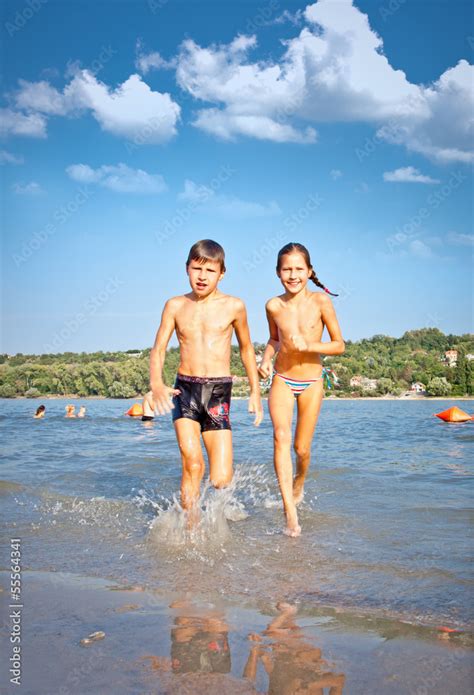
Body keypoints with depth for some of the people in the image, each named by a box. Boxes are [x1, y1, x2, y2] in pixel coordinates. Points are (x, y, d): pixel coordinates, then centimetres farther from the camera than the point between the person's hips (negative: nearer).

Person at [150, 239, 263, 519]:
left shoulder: (234, 306, 3)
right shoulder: (176, 305, 6)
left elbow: (246, 348, 16)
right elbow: (158, 350, 4)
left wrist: (255, 391, 13)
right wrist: (157, 384, -14)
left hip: (219, 393, 0)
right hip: (184, 390, 1)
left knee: (221, 480, -4)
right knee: (192, 466, -17)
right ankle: (191, 528, 0)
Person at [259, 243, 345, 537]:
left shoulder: (320, 301, -14)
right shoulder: (274, 306, -5)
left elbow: (340, 345, -10)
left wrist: (308, 346, -24)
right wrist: (266, 359, -4)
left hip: (312, 382, -1)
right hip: (282, 381, 1)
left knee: (302, 448, 5)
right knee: (281, 437, -20)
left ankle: (299, 483, 41)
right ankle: (290, 512, -22)